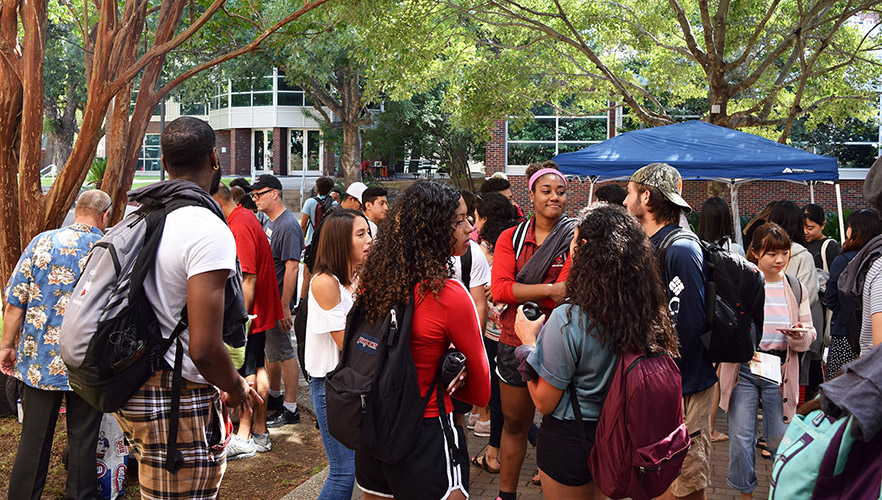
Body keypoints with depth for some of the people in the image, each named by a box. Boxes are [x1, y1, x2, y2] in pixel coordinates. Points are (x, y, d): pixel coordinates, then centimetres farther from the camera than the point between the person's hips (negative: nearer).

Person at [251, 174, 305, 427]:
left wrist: (284, 307, -25)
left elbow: (292, 267, -23)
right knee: (270, 350, 20)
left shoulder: (288, 226, -18)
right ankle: (274, 396, 36)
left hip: (278, 301, -10)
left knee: (283, 352, -2)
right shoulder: (269, 223, 12)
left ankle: (290, 409, 6)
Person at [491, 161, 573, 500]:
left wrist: (521, 293, -17)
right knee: (514, 425, 15)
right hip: (515, 342, 3)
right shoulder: (511, 238, 5)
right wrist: (549, 289, -19)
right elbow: (499, 289, -10)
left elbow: (567, 294, -15)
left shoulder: (575, 238, -3)